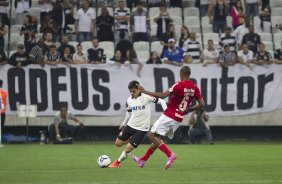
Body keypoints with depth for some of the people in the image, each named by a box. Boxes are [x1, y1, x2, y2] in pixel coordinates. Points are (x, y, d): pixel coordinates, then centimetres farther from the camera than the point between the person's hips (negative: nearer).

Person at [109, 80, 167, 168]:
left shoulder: (146, 97, -16)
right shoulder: (129, 100, 1)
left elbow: (161, 101, -12)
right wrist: (124, 123, 29)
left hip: (142, 129, -6)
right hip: (130, 125, 6)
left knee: (128, 149, -8)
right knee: (118, 143, 7)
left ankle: (118, 162, 16)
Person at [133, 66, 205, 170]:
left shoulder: (179, 85, -17)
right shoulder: (194, 88, 3)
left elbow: (163, 96, -23)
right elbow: (202, 104, 4)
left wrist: (145, 92, -17)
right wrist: (189, 110, 17)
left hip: (169, 116, -8)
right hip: (179, 119, 8)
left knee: (152, 135, -2)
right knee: (157, 138, 19)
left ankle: (170, 154, -17)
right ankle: (142, 160, 27)